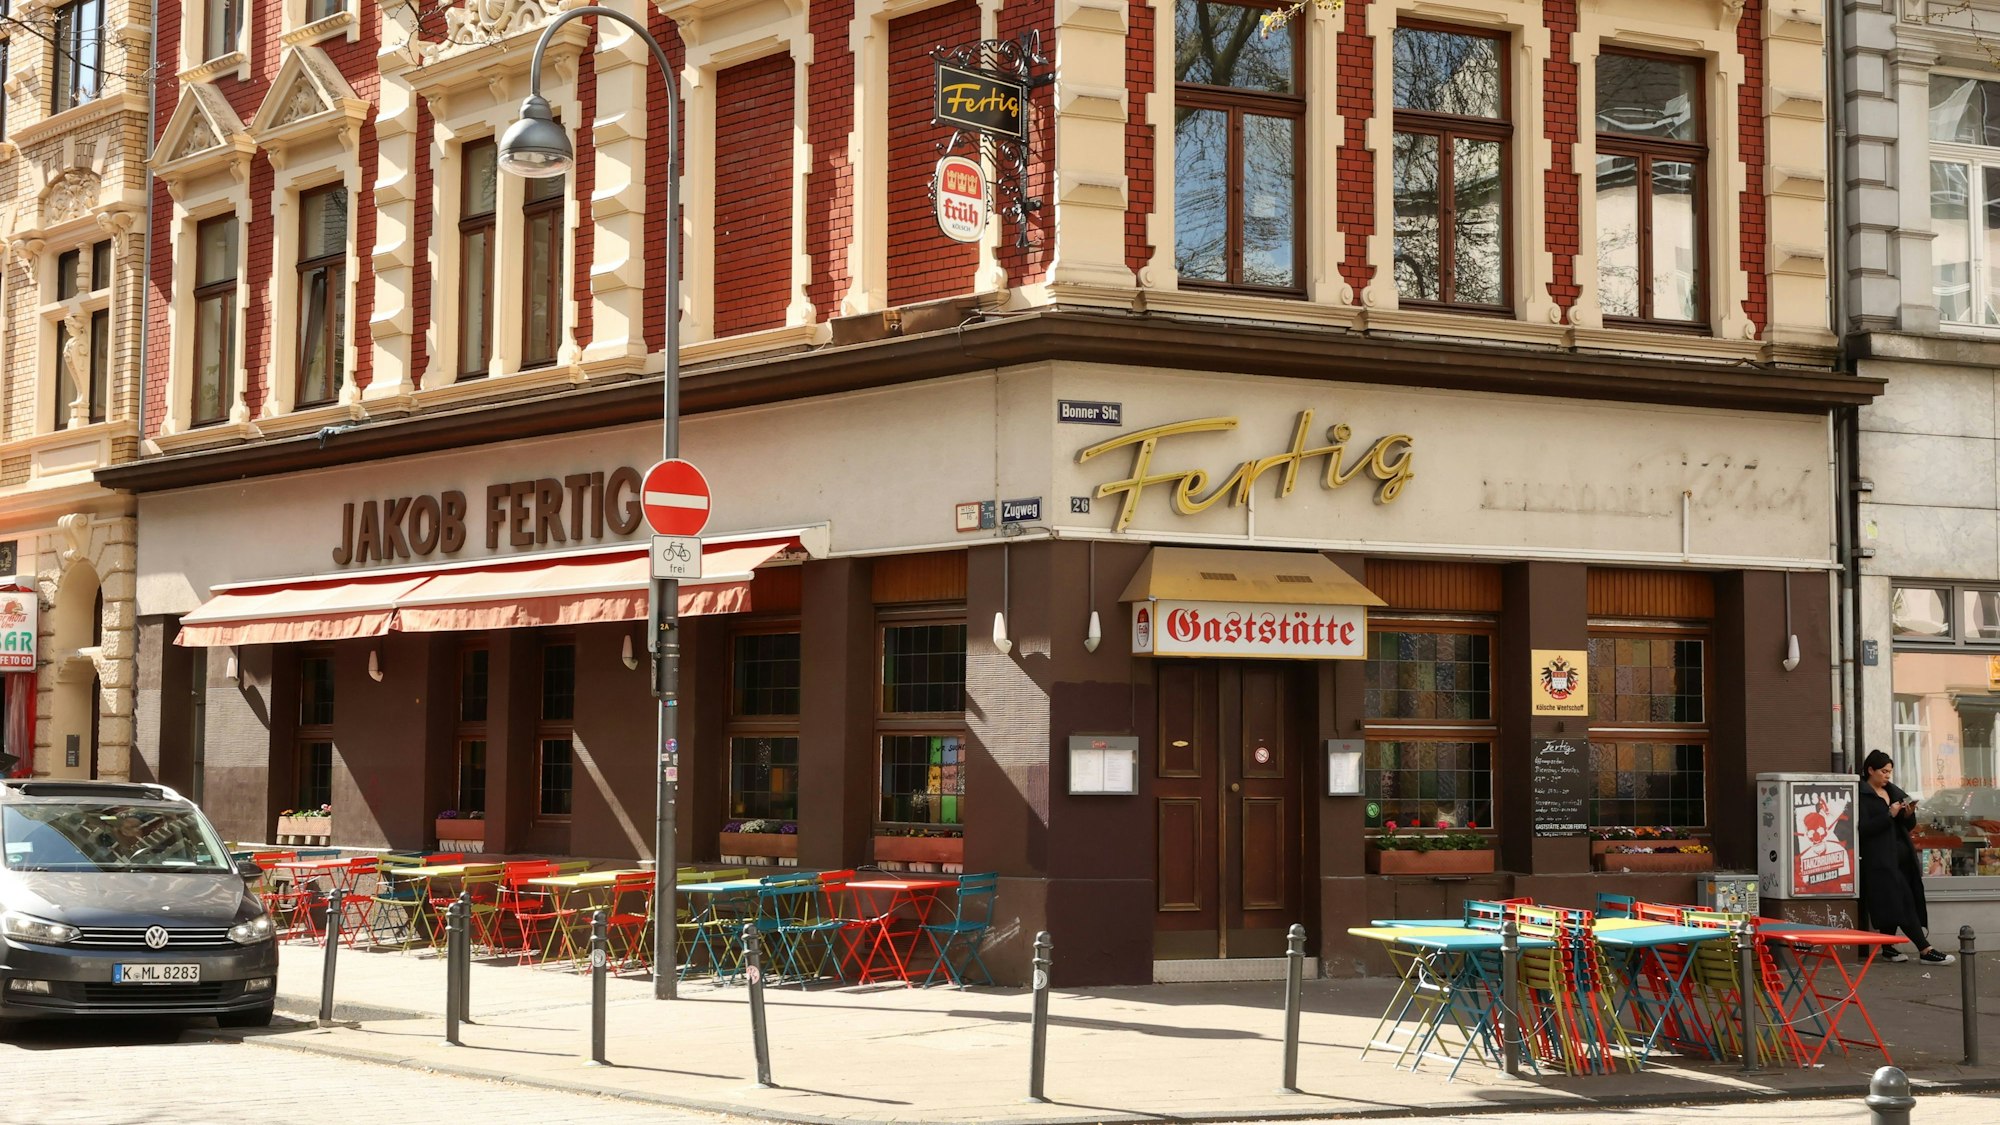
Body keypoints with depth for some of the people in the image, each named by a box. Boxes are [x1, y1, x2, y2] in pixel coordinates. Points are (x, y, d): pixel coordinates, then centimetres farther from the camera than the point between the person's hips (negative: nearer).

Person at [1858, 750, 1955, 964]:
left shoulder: (1894, 792, 16)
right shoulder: (1862, 796, -7)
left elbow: (1909, 826, 19)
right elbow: (1863, 828, -16)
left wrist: (1909, 815, -3)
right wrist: (1889, 815, -21)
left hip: (1901, 855, 8)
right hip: (1881, 857, -8)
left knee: (1894, 904, 7)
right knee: (1904, 901, -11)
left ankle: (1888, 948, 15)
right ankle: (1925, 950, -15)